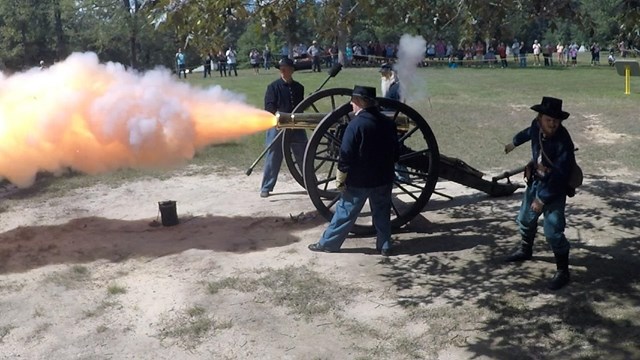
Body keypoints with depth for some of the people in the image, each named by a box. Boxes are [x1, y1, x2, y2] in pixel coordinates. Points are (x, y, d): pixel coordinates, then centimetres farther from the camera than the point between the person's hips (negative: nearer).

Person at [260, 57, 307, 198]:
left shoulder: (299, 87, 9)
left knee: (304, 157, 10)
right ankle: (266, 188, 9)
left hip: (296, 126, 4)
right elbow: (269, 107, -10)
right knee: (273, 158, 0)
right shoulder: (273, 87, -3)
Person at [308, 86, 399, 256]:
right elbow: (396, 153, 11)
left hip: (359, 181, -5)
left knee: (345, 212, 6)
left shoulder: (356, 124, -18)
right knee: (382, 213, 17)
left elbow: (346, 157, -18)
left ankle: (327, 243, 16)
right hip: (384, 179, 5)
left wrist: (340, 179, -8)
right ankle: (385, 246, 22)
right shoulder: (388, 123, 2)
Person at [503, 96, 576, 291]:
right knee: (525, 219, 24)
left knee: (553, 231, -12)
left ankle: (563, 271, 4)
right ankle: (525, 250, 50)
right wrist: (514, 143, 34)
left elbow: (560, 176, -29)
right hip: (536, 182, 7)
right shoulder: (537, 126, -12)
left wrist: (542, 199, -24)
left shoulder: (563, 142, -31)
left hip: (555, 189, -7)